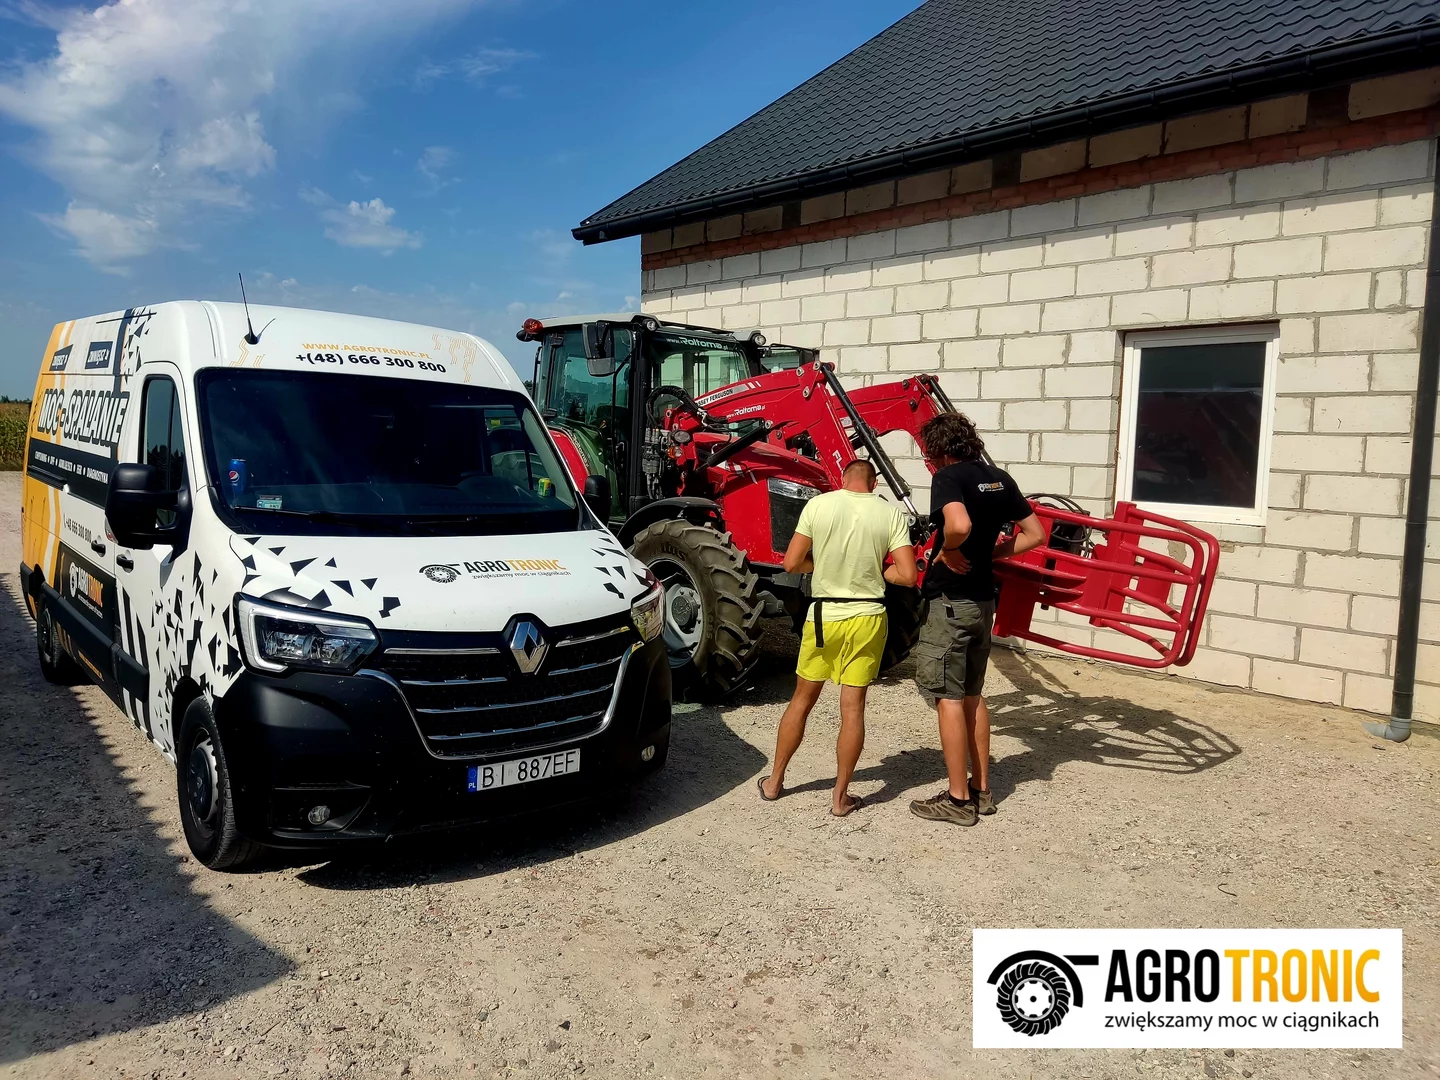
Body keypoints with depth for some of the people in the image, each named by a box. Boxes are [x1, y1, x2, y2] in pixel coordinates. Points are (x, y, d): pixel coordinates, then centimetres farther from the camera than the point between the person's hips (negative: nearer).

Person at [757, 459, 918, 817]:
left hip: (823, 616, 0)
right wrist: (875, 570, 9)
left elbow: (792, 563, -5)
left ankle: (774, 781, 26)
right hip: (867, 617, 0)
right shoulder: (891, 514, -5)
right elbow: (908, 576, -9)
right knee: (852, 707, 7)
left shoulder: (818, 505, -6)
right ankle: (841, 797, 13)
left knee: (802, 700, 16)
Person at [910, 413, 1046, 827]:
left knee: (948, 698, -1)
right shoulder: (999, 478, 8)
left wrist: (949, 552, -16)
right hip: (983, 599, 8)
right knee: (972, 695, 17)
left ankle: (958, 799, 5)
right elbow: (1034, 533, 11)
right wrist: (988, 553, 10)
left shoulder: (949, 476, -15)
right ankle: (981, 790, 24)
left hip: (950, 601, -8)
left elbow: (959, 525, -35)